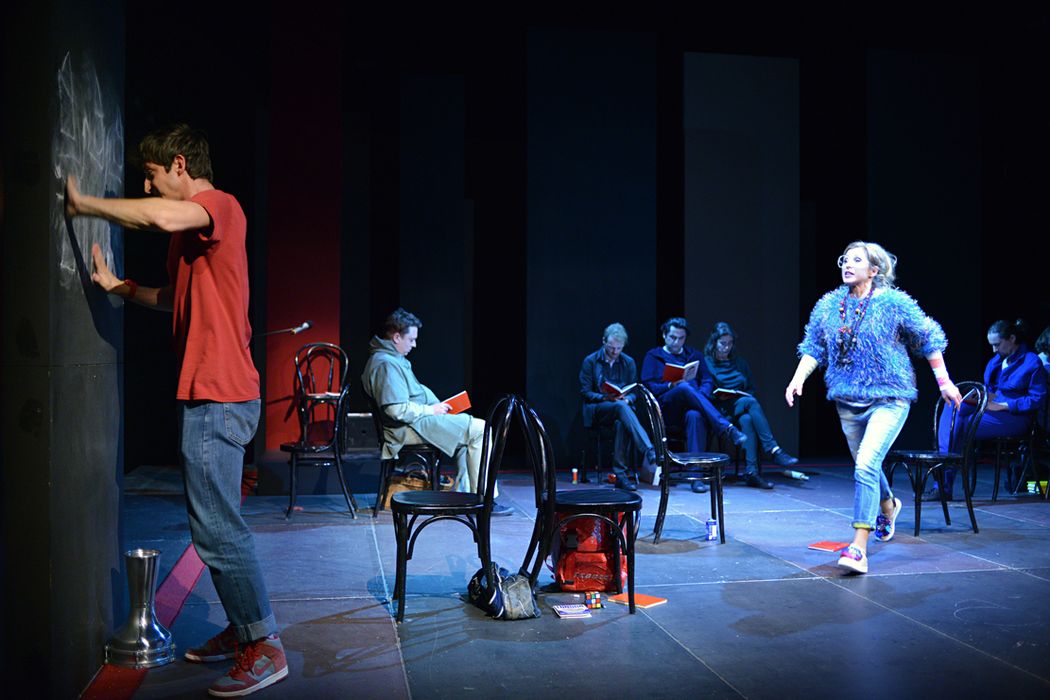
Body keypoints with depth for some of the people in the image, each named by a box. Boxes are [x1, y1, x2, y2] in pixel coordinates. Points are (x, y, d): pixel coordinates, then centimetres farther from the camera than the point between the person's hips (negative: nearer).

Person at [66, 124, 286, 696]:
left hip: (217, 397, -11)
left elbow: (163, 215, -32)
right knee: (214, 525, 16)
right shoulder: (191, 231, 22)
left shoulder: (220, 206, -10)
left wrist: (84, 204, -18)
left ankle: (264, 648, 1)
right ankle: (241, 630, 26)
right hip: (209, 395, 11)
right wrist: (119, 286, 17)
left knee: (217, 530, -8)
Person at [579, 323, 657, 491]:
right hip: (597, 411, -2)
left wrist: (627, 399, -13)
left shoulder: (629, 362, 13)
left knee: (621, 423, -38)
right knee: (621, 407, -38)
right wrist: (605, 397, -18)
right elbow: (584, 392, 0)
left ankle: (620, 474, -37)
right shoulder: (590, 361, 3)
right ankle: (650, 453, -52)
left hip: (622, 406, 3)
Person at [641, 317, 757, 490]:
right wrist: (671, 386, -13)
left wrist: (701, 396, -8)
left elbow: (708, 380, 16)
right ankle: (727, 428, -48)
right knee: (685, 388, -38)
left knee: (695, 415, -39)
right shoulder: (653, 356, 19)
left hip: (691, 407, 2)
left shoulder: (694, 355, 28)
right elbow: (648, 385, 6)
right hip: (666, 408, -2)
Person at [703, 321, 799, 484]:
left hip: (742, 407, 4)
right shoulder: (706, 363, 8)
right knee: (750, 402, -34)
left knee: (746, 419, -34)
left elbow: (751, 389, 22)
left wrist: (745, 395, 0)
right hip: (719, 411, -4)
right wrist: (718, 397, -16)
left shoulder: (740, 363, 24)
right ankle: (774, 450, -41)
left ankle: (751, 470, -43)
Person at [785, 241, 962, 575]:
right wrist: (798, 378, -6)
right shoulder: (828, 305, 3)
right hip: (848, 401, 5)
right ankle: (888, 506, 54)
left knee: (866, 465, -21)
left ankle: (859, 548, -19)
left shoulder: (894, 303, -8)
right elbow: (813, 346, 9)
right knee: (866, 465, 21)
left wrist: (944, 381, 3)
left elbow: (929, 340, 1)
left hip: (889, 399, -5)